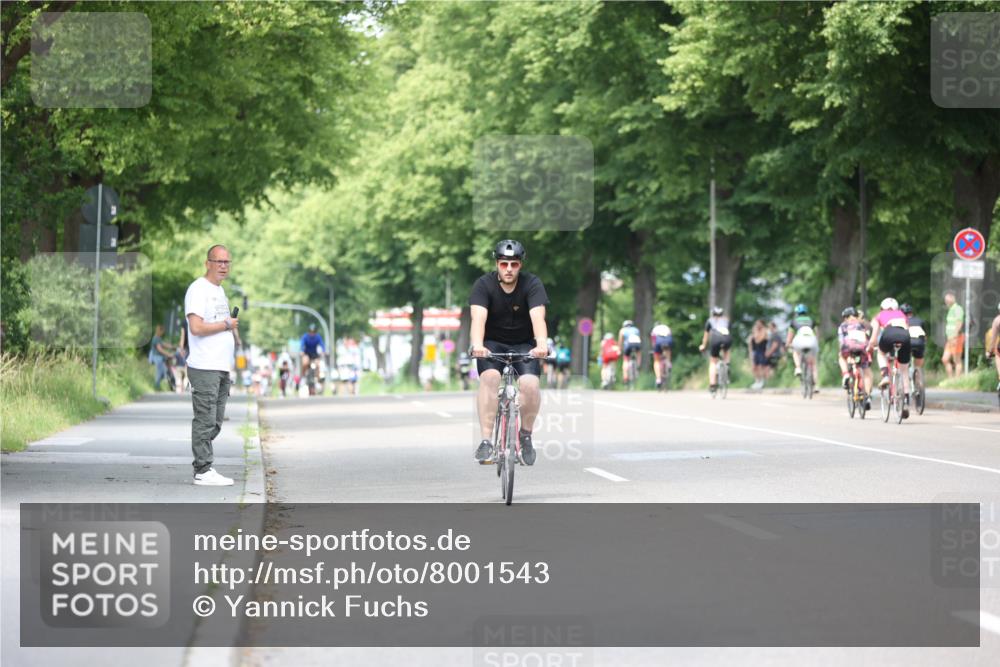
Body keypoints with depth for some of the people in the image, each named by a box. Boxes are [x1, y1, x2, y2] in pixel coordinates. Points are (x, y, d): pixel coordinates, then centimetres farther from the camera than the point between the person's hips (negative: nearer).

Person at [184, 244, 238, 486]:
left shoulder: (220, 290, 20)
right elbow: (197, 327, -21)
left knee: (214, 423, 10)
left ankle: (204, 468, 15)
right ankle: (203, 471, -6)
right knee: (205, 422, -8)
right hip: (204, 368, -10)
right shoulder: (198, 290, -11)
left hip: (221, 367, 10)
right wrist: (226, 325, -11)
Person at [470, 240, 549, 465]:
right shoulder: (484, 285, -16)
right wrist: (477, 345, -50)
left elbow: (538, 317, -30)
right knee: (490, 377, -30)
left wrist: (541, 344, -50)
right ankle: (486, 440, -27)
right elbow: (478, 318, -31)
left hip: (524, 345, 0)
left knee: (530, 384, -25)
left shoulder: (532, 284, -15)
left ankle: (526, 434, 1)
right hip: (492, 343, 0)